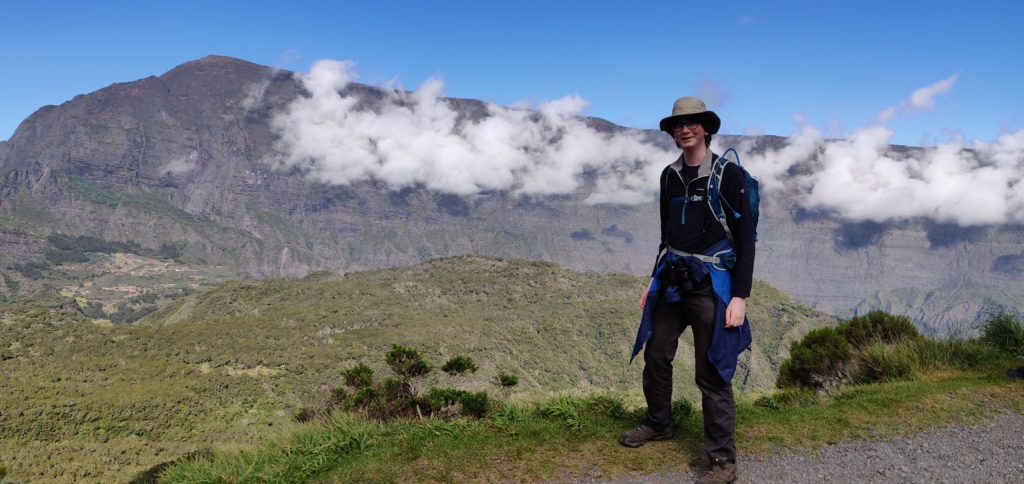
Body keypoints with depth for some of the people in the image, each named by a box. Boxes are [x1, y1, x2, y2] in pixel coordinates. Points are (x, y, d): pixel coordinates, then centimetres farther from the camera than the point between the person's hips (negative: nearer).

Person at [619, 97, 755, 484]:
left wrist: (740, 296, -15)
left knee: (711, 372, -4)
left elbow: (745, 238, -10)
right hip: (672, 280, 6)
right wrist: (655, 278, 18)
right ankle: (658, 423, 38)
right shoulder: (670, 175, 8)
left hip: (711, 283, -6)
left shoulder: (727, 174, -9)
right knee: (655, 355, 15)